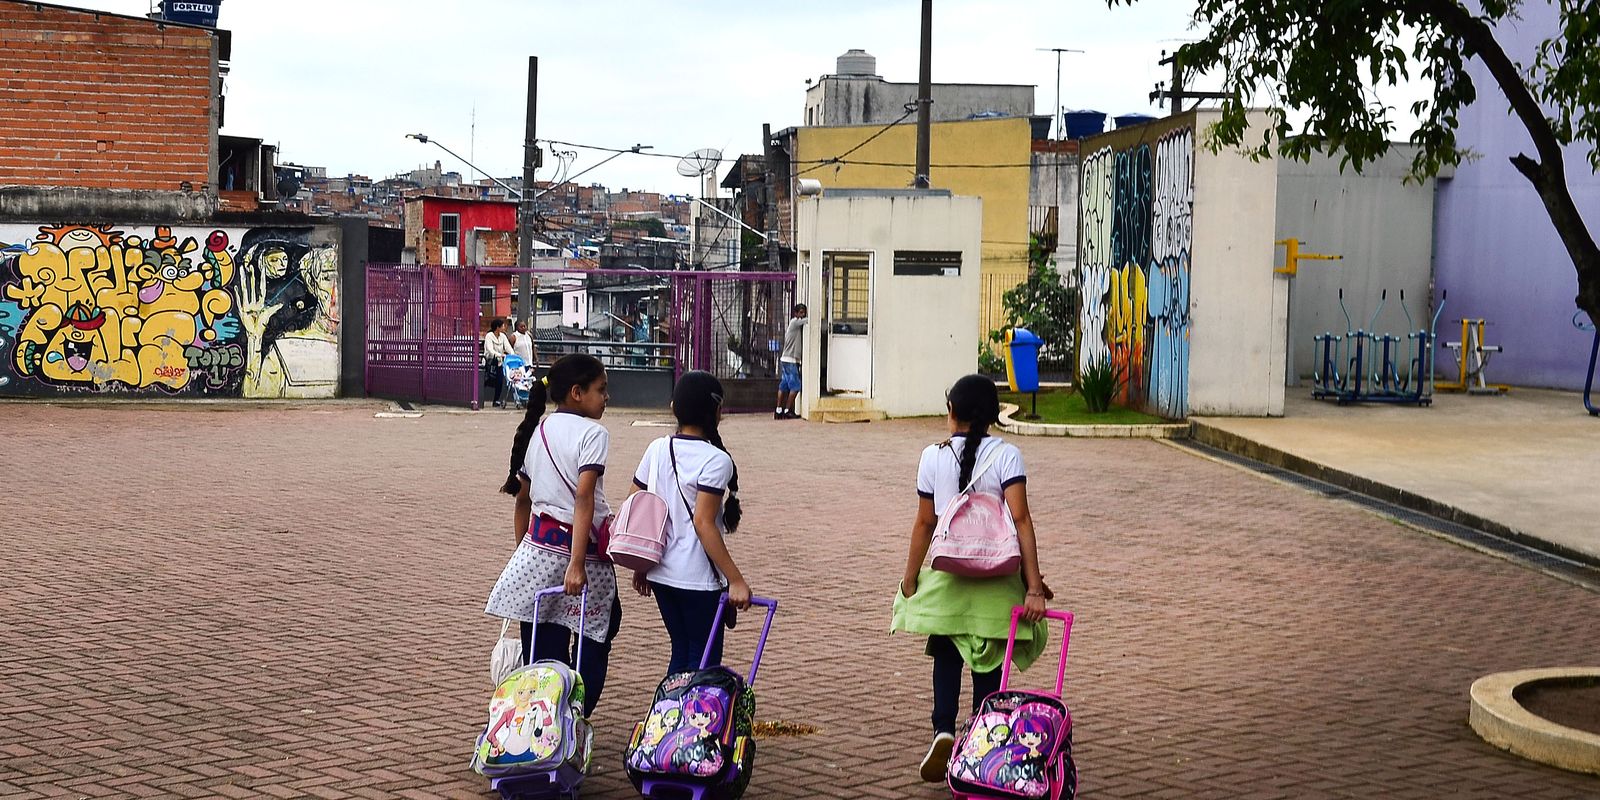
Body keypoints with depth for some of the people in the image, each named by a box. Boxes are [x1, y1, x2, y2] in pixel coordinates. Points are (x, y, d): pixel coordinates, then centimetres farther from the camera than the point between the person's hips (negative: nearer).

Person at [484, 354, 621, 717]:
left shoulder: (537, 431, 11)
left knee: (542, 650, 8)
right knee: (593, 644, 9)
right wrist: (577, 563, -28)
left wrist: (524, 551, 27)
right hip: (581, 547, -6)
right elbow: (584, 499, -22)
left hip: (538, 544, 6)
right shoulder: (592, 433, -11)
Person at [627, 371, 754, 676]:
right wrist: (736, 580, -18)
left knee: (681, 651, 18)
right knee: (704, 659, 4)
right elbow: (703, 523, -21)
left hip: (660, 573, 6)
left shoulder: (657, 449, 4)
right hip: (698, 578, -6)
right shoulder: (716, 460, -15)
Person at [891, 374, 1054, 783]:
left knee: (946, 658, 15)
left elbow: (924, 523, 0)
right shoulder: (1006, 455, -7)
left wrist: (909, 579, 10)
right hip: (997, 579, -1)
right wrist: (1034, 586, -14)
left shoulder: (934, 457, -4)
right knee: (988, 665, 11)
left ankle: (943, 731, -5)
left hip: (946, 576, 1)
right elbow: (1020, 520, -14)